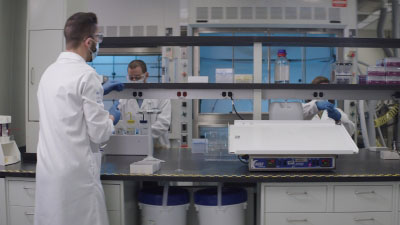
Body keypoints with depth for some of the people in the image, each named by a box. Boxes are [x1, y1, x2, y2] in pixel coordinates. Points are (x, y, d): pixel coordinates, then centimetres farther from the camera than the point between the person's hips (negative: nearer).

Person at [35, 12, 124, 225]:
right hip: (76, 174, -8)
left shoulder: (50, 71, 8)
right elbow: (99, 133, -16)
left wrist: (100, 91, 29)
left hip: (48, 171, 8)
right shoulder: (86, 74, -16)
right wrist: (112, 118, 4)